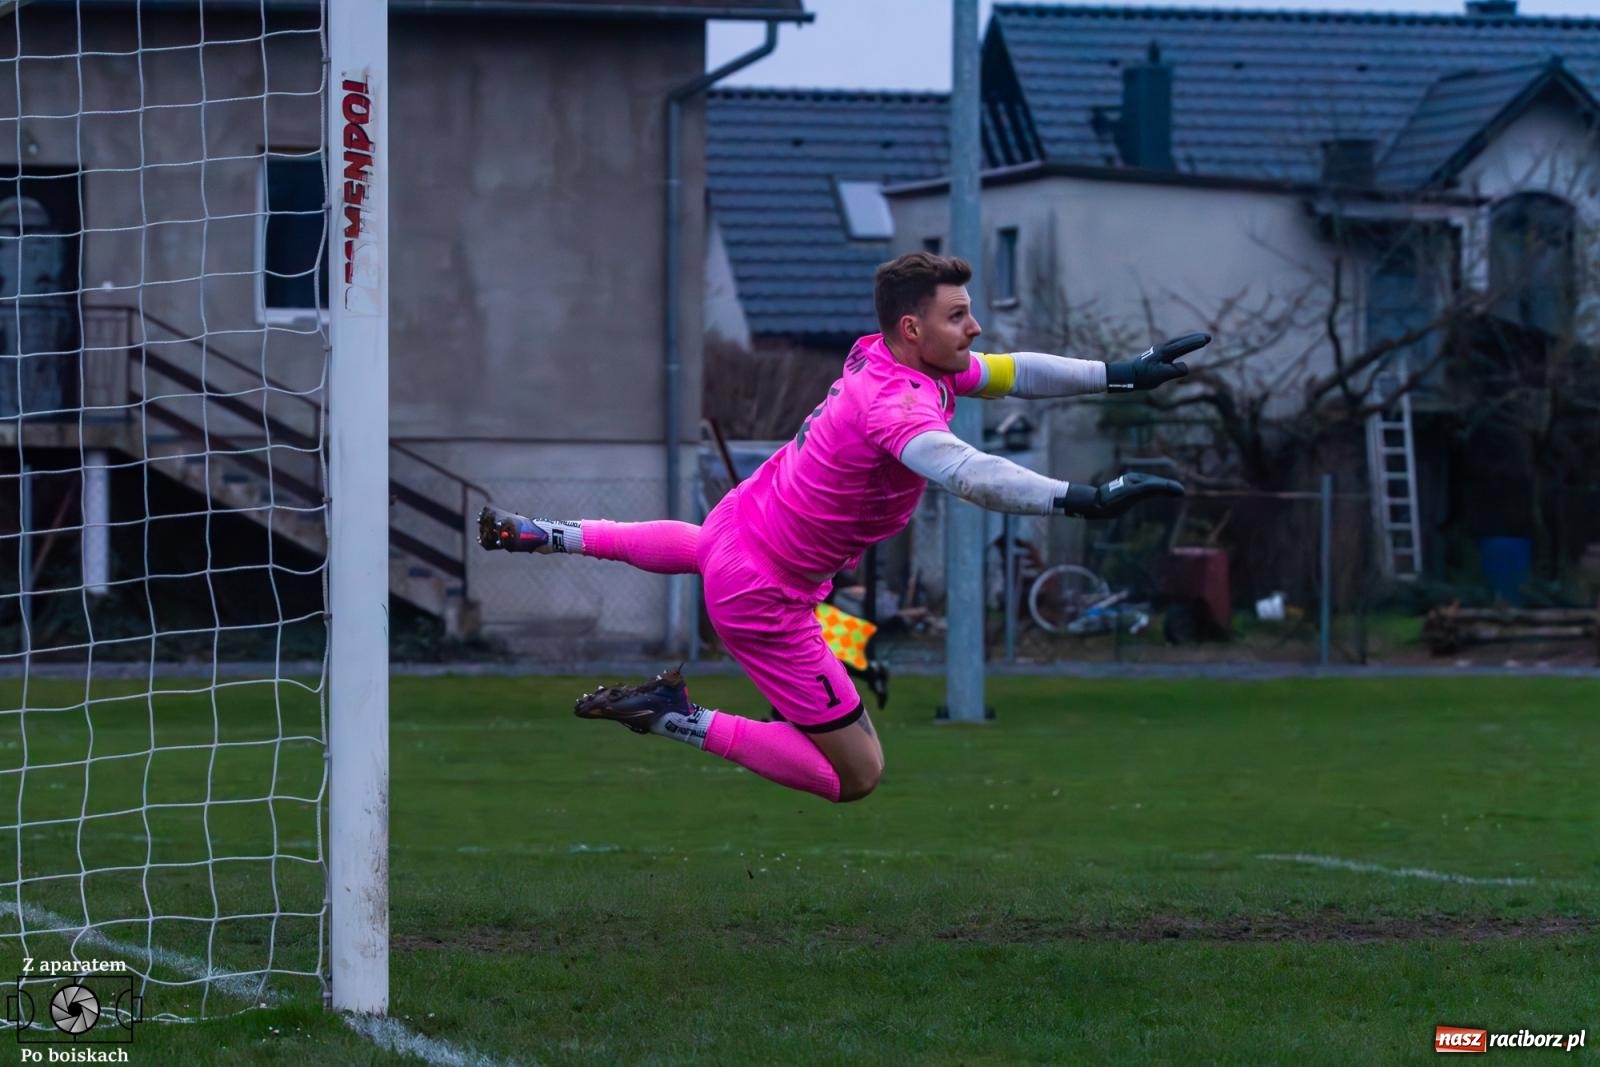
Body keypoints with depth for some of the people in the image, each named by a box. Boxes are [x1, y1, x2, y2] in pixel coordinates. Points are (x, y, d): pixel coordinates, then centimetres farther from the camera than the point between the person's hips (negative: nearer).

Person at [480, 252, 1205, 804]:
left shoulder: (881, 354, -10)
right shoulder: (898, 404, -37)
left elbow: (1009, 373, 0)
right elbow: (968, 474, -56)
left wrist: (1120, 375, -4)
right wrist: (1084, 500, -65)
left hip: (746, 511, 10)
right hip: (762, 598, -10)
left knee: (699, 546, 48)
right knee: (857, 775, -6)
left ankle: (546, 535, 52)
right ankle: (674, 720, -5)